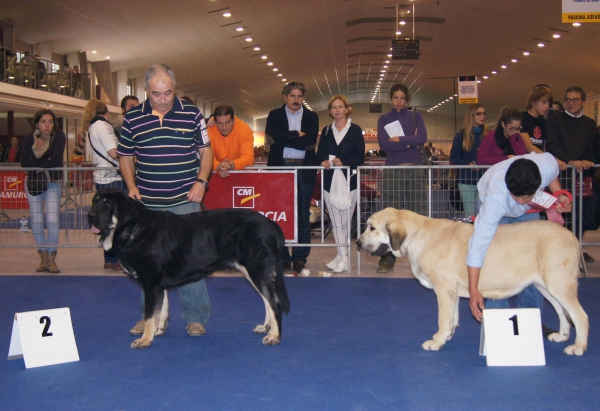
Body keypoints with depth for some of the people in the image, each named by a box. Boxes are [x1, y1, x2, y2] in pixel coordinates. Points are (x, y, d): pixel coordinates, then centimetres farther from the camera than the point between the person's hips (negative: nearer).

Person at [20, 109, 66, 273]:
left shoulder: (59, 137, -11)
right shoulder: (30, 138, -3)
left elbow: (56, 160, -21)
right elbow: (24, 163, -10)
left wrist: (36, 166, -14)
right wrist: (45, 162, -19)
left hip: (53, 182, -3)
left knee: (52, 220, -11)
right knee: (36, 220, 3)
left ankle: (52, 259, -2)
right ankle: (44, 258, 13)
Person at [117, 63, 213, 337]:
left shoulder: (191, 114, 0)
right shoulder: (132, 118, 3)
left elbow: (205, 150, 6)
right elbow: (125, 157, 11)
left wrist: (201, 181, -7)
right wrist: (132, 187, -3)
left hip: (185, 202, -2)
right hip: (147, 204, 2)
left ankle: (195, 317, 13)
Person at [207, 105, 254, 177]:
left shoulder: (244, 129, -14)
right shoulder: (209, 130, -11)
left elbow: (248, 157, -21)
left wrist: (231, 165, -39)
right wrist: (217, 166, -39)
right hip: (216, 174, 1)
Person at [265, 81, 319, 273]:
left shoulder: (311, 117, 10)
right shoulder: (275, 115, 10)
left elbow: (310, 142, -7)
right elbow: (273, 135, -10)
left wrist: (284, 139, -7)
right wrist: (297, 135, -7)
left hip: (304, 169, 0)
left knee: (303, 214, 2)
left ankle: (300, 257, 8)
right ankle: (282, 256, 6)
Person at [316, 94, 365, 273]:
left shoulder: (355, 130, 1)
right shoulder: (326, 131, 12)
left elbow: (360, 157, -5)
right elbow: (319, 154, 8)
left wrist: (343, 162, -21)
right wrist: (323, 161, -15)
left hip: (349, 180, -3)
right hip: (330, 181, 3)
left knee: (344, 222, -1)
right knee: (336, 223, 2)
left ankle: (342, 257, 7)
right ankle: (343, 257, 7)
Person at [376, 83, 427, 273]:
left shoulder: (415, 116, 13)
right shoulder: (384, 119, 12)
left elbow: (422, 138, -5)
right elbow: (383, 144, -5)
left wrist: (398, 139, -6)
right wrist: (410, 142, -6)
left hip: (415, 168, 0)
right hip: (393, 170, 0)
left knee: (419, 213, -3)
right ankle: (388, 258, 0)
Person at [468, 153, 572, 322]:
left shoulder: (549, 165, -36)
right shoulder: (495, 198, -46)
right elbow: (479, 242, -46)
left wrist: (559, 195, -22)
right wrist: (473, 290, -48)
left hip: (529, 209, 4)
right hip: (493, 209, -4)